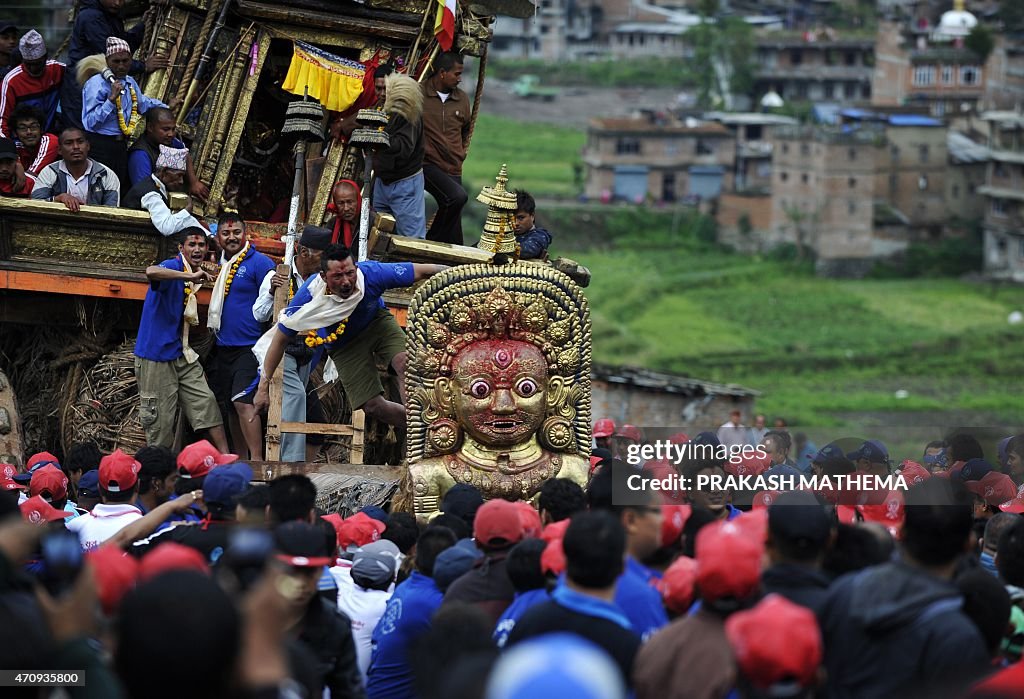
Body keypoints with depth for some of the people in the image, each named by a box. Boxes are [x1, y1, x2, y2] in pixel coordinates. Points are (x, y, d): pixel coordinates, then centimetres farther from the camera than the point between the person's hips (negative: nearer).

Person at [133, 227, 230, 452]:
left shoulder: (191, 274, 13)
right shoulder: (173, 266, -13)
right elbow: (151, 272, -40)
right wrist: (190, 277, -39)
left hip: (181, 354, 8)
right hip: (156, 355, -8)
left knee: (206, 401, 0)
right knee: (159, 419, -3)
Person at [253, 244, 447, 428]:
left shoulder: (370, 274, -34)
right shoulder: (310, 295, -33)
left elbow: (421, 271, -27)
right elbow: (280, 338, -22)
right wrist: (264, 387, -21)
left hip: (377, 322, 0)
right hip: (345, 347, 0)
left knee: (404, 363, -29)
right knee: (371, 406, -9)